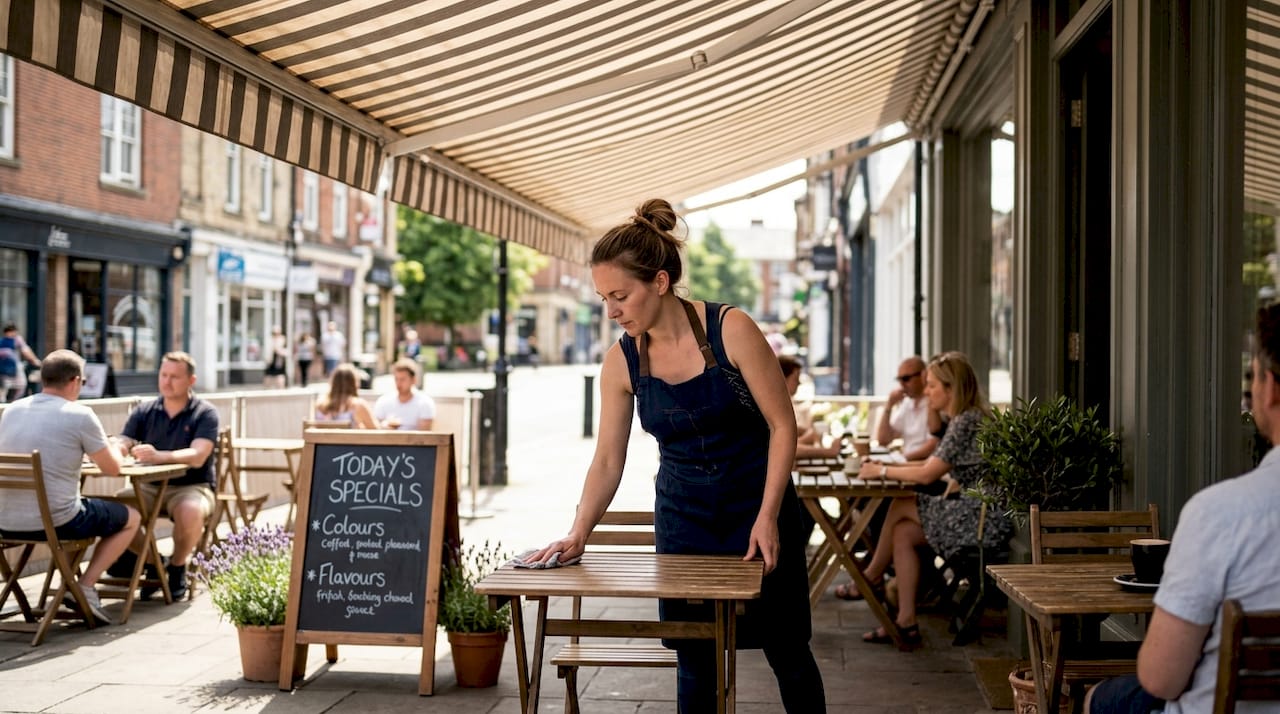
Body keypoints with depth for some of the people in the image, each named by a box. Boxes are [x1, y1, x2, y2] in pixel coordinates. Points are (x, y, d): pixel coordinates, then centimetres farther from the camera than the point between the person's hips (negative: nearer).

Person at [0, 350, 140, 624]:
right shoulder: (80, 415, -10)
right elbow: (112, 468, -2)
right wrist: (111, 448, 21)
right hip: (55, 523, -6)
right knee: (131, 517, 18)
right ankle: (84, 588, 6)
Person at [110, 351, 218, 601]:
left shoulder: (205, 413, -5)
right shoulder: (145, 411, 8)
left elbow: (197, 456, -20)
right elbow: (120, 445, -2)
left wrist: (160, 456, -39)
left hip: (193, 487, -4)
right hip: (151, 487, 4)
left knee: (190, 511, -38)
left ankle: (177, 567, -8)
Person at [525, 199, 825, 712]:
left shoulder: (731, 330, -19)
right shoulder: (621, 362, -7)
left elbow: (782, 425, -14)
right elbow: (608, 460, -3)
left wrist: (768, 517, -18)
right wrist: (578, 534, -15)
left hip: (758, 501, -3)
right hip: (683, 512, 3)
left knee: (787, 651, 7)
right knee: (693, 657, 5)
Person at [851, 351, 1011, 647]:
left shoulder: (966, 422, -16)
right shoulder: (966, 419, 16)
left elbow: (928, 474, -18)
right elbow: (934, 465, 18)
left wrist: (883, 471, -6)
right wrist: (890, 465, 10)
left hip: (984, 519, -9)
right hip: (981, 513, 9)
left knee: (900, 507, -3)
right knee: (902, 533, 2)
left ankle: (872, 576, 18)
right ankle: (906, 623, 2)